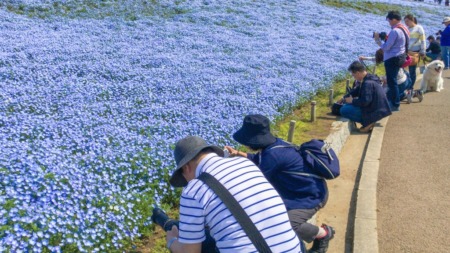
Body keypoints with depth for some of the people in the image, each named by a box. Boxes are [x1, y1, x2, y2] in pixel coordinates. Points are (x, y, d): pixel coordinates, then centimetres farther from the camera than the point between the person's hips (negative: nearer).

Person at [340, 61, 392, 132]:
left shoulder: (368, 83, -24)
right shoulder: (369, 78, 9)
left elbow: (365, 101, -28)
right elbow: (358, 91, 21)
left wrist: (352, 101, -12)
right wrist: (345, 98, 18)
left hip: (374, 112, -10)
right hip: (375, 108, 10)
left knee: (344, 110, -15)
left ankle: (368, 122, -7)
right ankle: (369, 121, 11)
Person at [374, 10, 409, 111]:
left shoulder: (394, 31, -20)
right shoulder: (403, 29, 12)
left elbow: (386, 47, -20)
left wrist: (378, 40, -8)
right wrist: (386, 38, 5)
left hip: (392, 59, -10)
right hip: (399, 57, 10)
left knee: (392, 81, -3)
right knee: (392, 80, 19)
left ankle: (395, 105, 3)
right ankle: (390, 100, 30)